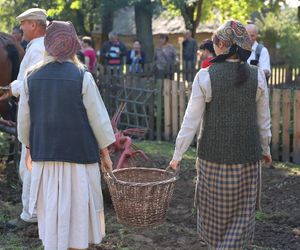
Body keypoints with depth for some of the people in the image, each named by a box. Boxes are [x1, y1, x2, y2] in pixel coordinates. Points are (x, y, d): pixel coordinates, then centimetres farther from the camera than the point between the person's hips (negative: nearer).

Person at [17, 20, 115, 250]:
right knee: (78, 210, 9)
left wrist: (29, 149, 18)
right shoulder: (82, 77, -12)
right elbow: (98, 118, -8)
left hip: (44, 154, 3)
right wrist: (105, 153, 2)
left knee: (51, 211, 14)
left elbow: (24, 119, 5)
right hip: (78, 154, -3)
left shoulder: (32, 77, -2)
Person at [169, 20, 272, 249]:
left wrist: (177, 155, 0)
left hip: (213, 155, -1)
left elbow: (191, 121, -8)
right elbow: (263, 121, 4)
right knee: (241, 213, 12)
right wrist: (265, 149, 20)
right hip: (247, 155, 1)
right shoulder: (257, 76, -3)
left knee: (214, 212, 18)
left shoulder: (205, 76, -9)